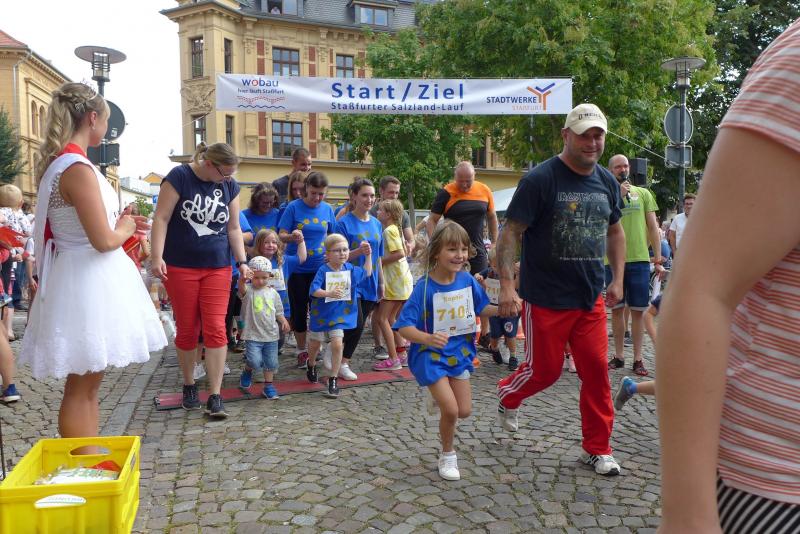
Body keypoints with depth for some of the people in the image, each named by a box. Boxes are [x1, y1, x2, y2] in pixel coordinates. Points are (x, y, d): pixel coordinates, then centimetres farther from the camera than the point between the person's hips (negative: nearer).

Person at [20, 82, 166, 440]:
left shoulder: (58, 163, 11)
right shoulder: (78, 169, -19)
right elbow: (104, 241, -24)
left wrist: (119, 222, 14)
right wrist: (124, 229, -4)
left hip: (88, 280, 10)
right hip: (88, 282, -10)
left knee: (87, 384, 18)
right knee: (81, 388, 1)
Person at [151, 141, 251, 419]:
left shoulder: (230, 186, 5)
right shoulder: (179, 176, -7)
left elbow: (234, 228, 9)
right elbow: (161, 218, -9)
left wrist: (242, 261, 0)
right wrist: (157, 257, -17)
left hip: (218, 268, 3)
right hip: (180, 268, -2)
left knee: (215, 329, -6)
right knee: (187, 330, 5)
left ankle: (215, 396, -1)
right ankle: (189, 386, 25)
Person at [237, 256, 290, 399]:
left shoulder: (273, 293, 6)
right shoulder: (248, 290, -7)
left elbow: (278, 311, 14)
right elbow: (242, 288, -32)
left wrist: (283, 321, -6)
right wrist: (242, 278, -55)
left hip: (271, 334, 4)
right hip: (253, 335, -4)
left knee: (271, 362, 8)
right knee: (255, 361, -13)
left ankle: (268, 385, 26)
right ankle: (247, 371, 20)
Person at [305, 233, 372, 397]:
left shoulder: (350, 269, -4)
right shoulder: (323, 270, -18)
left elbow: (367, 273, 15)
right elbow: (313, 290, -26)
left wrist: (368, 255, 7)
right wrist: (329, 293, -41)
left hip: (340, 315, 2)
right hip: (321, 314, -2)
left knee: (337, 345, -13)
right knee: (315, 345, 18)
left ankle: (333, 381, 0)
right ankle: (311, 366, 51)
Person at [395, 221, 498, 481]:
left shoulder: (467, 280, -7)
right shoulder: (424, 287, -22)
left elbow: (482, 308, 9)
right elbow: (404, 327, -23)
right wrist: (427, 338, -40)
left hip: (459, 351, 5)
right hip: (430, 354, -5)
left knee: (464, 411, 8)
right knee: (451, 411, -9)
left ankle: (440, 398, 43)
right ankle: (447, 455, 19)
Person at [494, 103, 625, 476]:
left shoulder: (607, 182, 8)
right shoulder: (541, 179, -12)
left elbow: (614, 232, 21)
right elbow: (511, 232, -14)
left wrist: (617, 279, 15)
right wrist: (507, 284, -22)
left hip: (592, 298, 6)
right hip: (546, 298, -5)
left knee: (596, 369, 5)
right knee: (545, 369, 6)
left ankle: (597, 448, 20)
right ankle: (507, 395, 40)